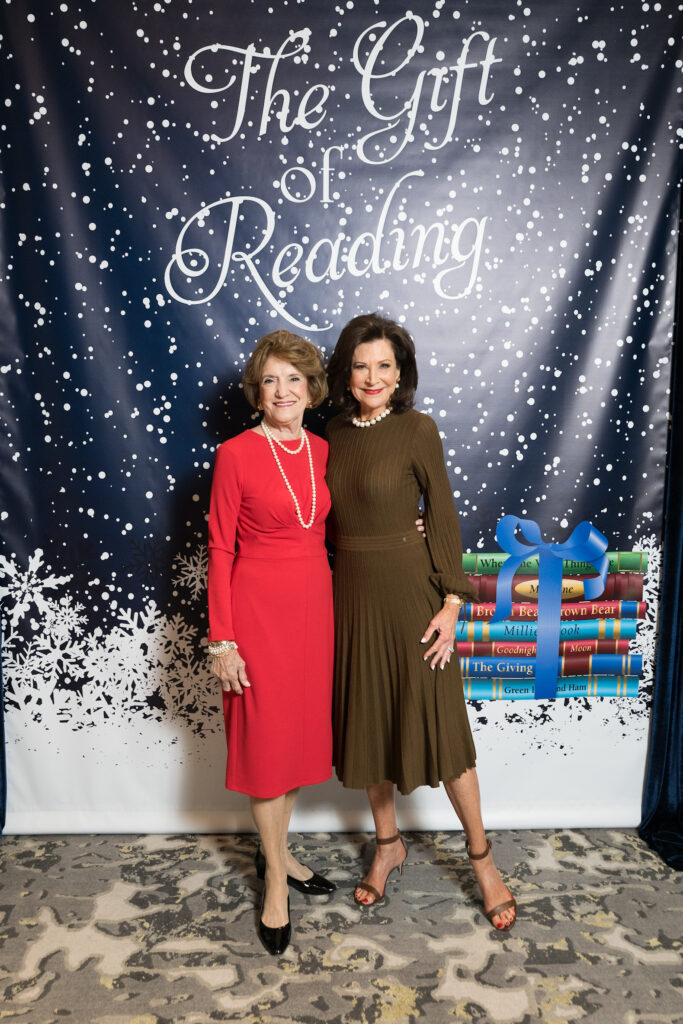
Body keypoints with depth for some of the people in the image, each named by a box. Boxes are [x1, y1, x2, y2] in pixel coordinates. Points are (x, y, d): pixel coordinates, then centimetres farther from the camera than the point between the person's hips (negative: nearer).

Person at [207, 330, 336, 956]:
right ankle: (275, 880, 25)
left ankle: (277, 852, 37)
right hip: (258, 606, -5)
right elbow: (221, 551, -9)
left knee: (303, 730, 15)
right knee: (266, 737, 5)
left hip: (314, 604, 6)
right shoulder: (236, 455, -10)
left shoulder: (322, 451, 5)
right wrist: (222, 639, -11)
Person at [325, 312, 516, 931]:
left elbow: (443, 515, -8)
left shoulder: (417, 429, -8)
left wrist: (452, 603, -12)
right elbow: (332, 522, 11)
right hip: (351, 592, 5)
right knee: (367, 719, 14)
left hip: (410, 590, -5)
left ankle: (483, 860, 24)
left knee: (436, 722, 3)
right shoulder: (335, 435, 6)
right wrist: (331, 594, 9)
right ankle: (388, 845, 35)